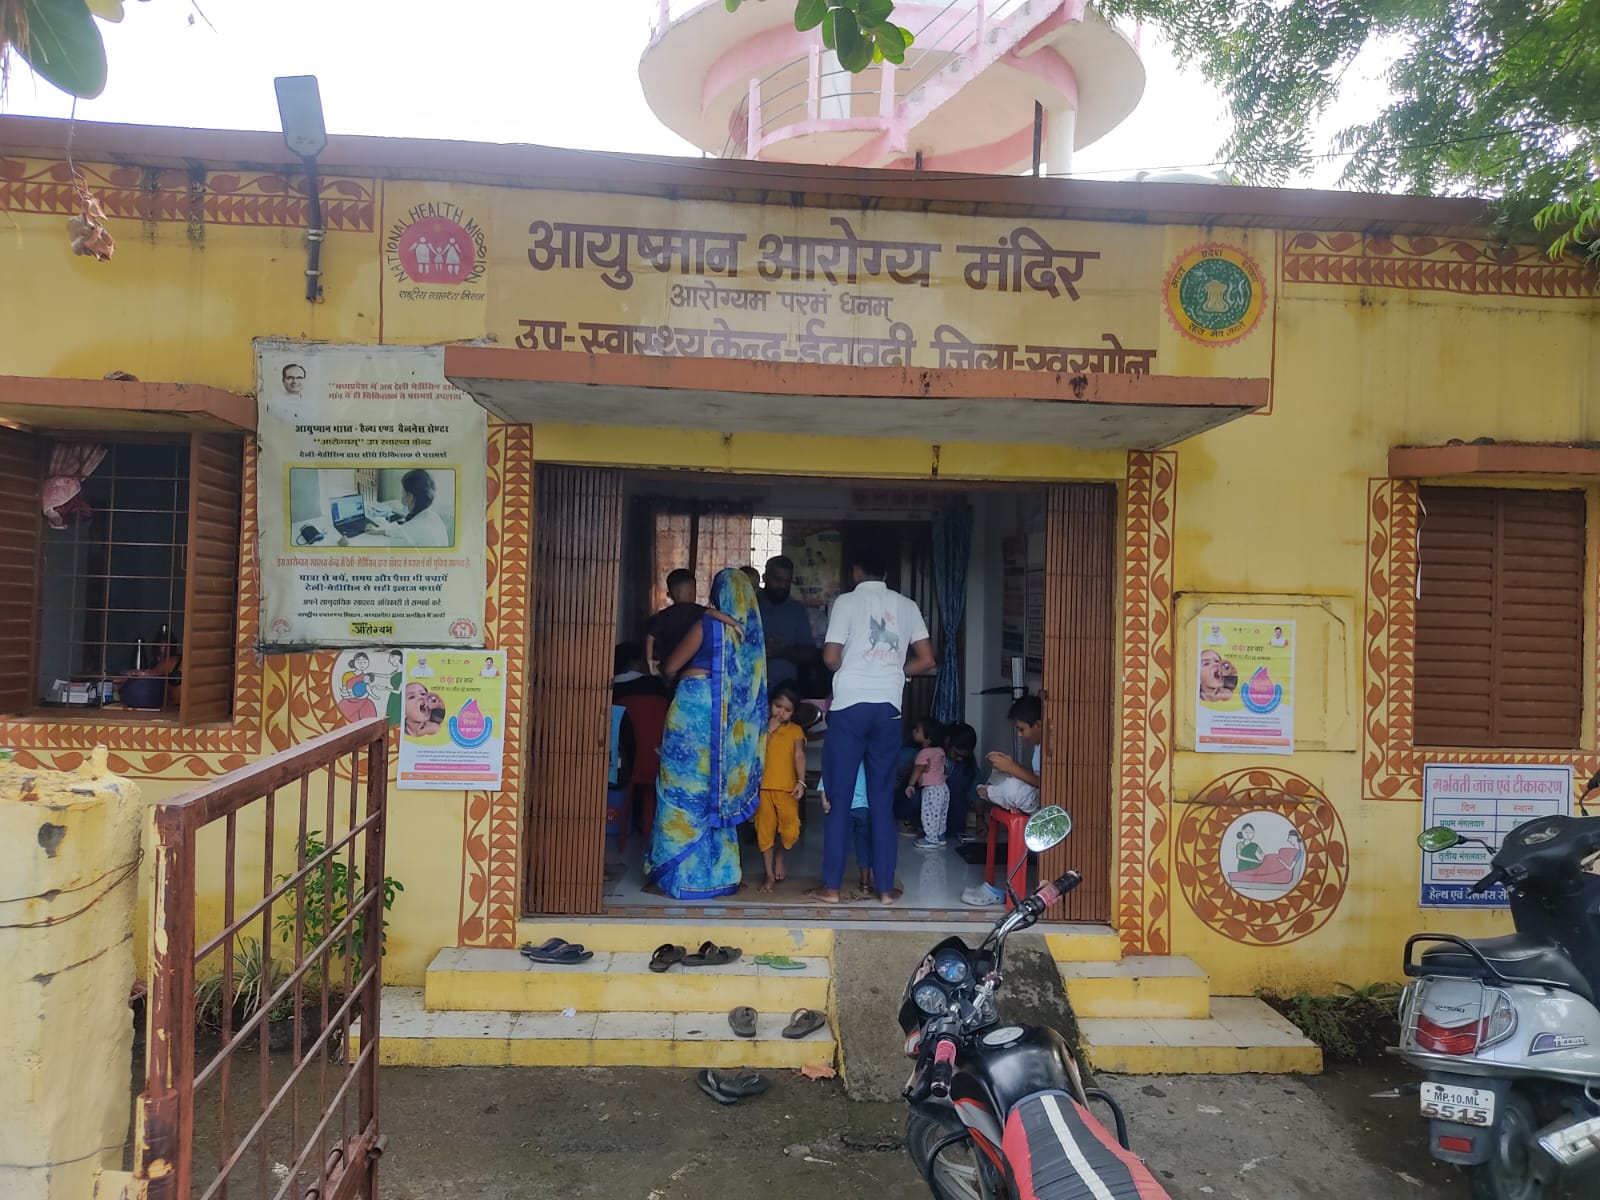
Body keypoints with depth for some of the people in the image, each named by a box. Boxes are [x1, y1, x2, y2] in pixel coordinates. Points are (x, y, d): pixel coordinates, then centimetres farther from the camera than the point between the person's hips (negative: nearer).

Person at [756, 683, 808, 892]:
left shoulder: (795, 730, 6)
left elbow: (799, 756, -4)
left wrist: (801, 782, -16)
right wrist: (769, 730, -8)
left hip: (787, 788, -1)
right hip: (763, 787, 1)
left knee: (791, 830, -7)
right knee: (765, 830, 2)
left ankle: (779, 855, 25)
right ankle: (770, 874, 14)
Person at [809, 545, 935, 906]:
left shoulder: (847, 601, -2)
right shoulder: (907, 605, 9)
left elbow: (831, 656, -7)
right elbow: (926, 660, 7)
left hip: (850, 706, -3)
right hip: (888, 708, 3)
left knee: (839, 797, 4)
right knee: (882, 800, 9)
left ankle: (831, 886, 7)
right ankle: (886, 887, 12)